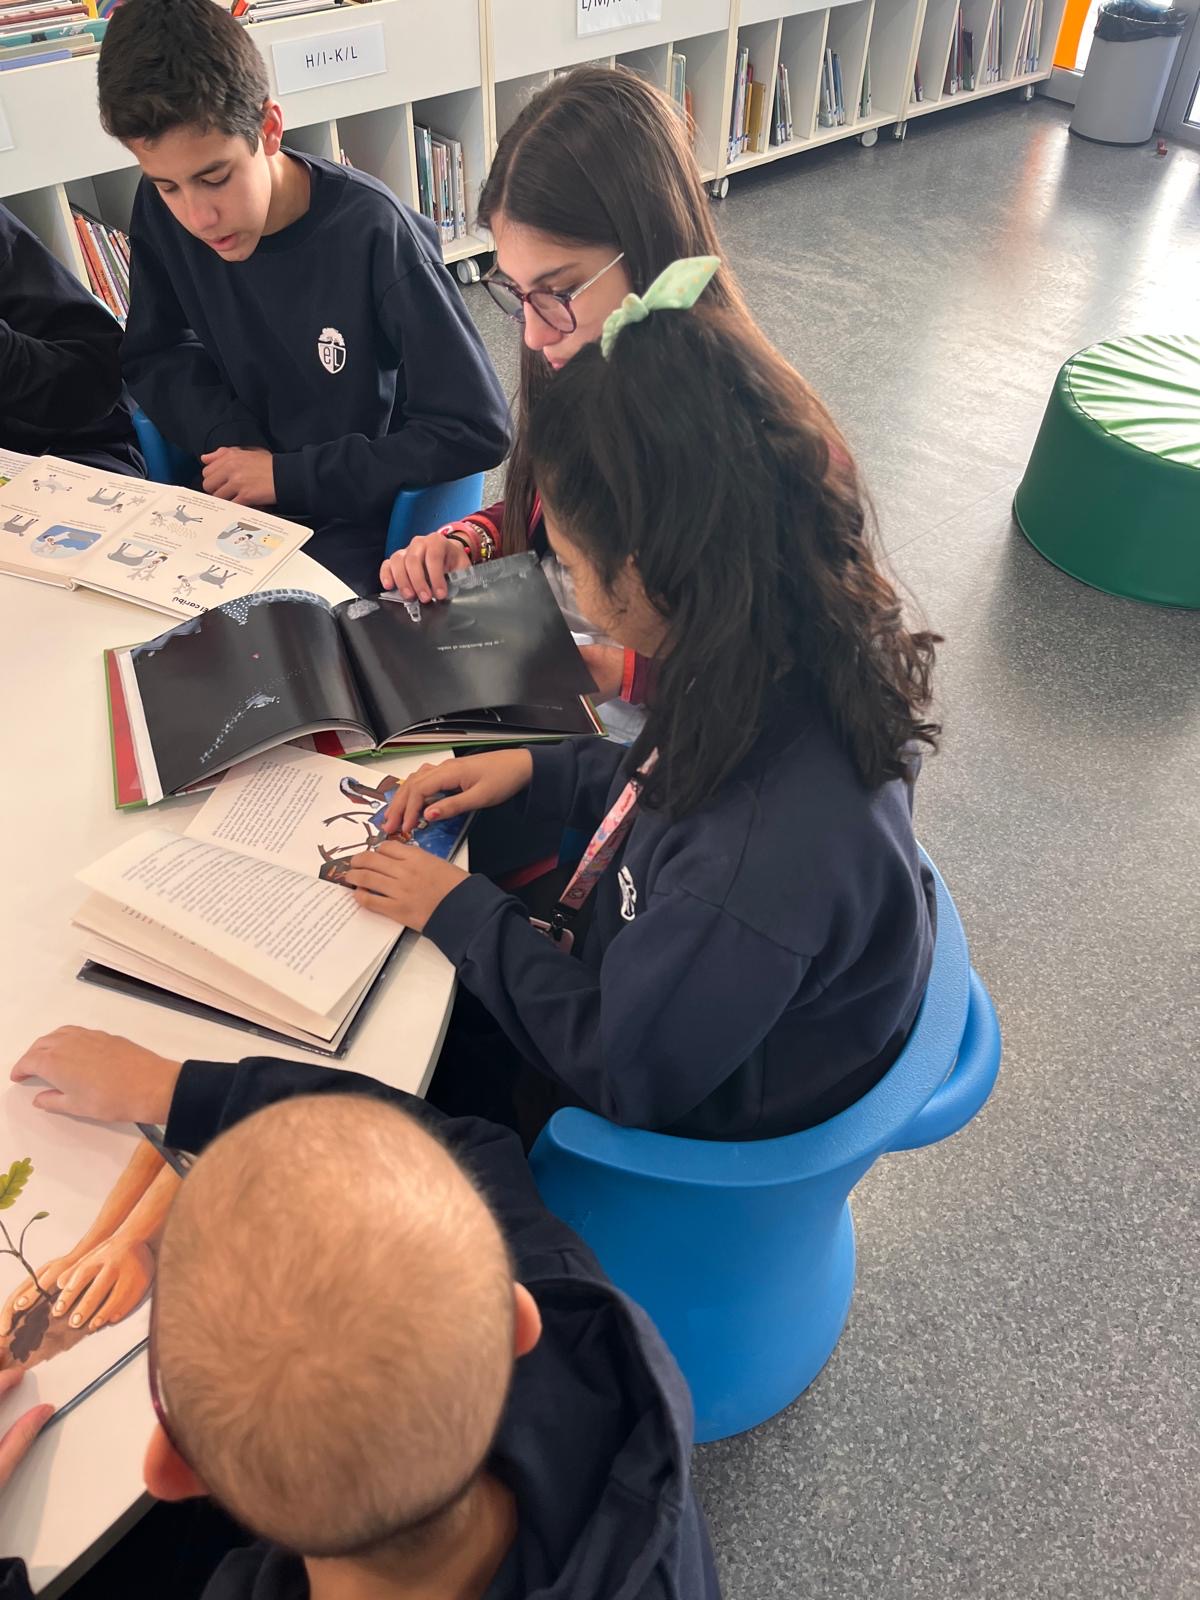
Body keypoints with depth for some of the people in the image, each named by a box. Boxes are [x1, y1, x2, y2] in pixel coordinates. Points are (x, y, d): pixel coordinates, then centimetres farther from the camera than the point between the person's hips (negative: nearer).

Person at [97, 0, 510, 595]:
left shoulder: (372, 233, -20)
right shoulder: (161, 212, -5)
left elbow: (478, 430, -20)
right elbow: (155, 356, 11)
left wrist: (287, 474, -17)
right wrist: (229, 437, -12)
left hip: (352, 525, -4)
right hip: (233, 499, 4)